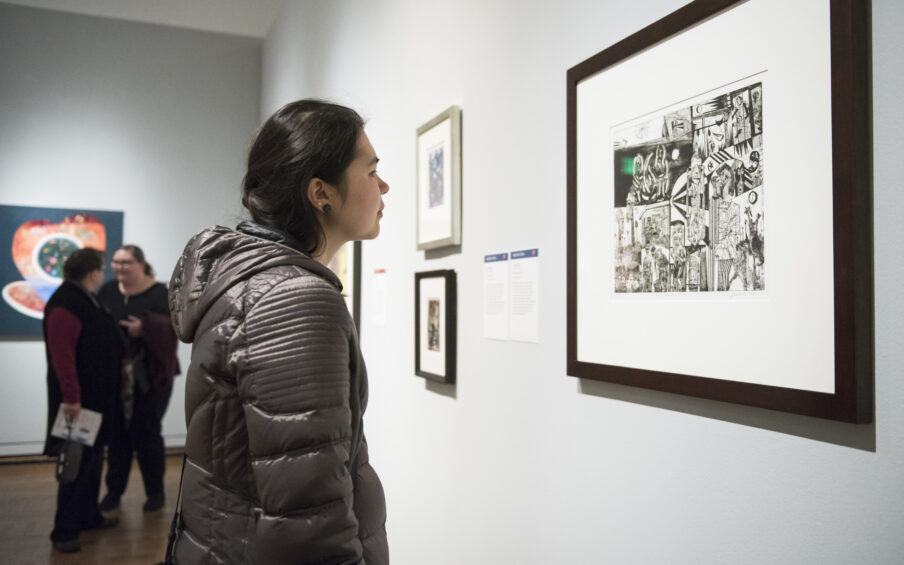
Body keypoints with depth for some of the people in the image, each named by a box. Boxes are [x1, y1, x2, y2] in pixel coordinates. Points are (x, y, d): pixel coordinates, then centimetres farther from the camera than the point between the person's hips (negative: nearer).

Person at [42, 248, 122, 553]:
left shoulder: (87, 299, 12)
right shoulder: (65, 304, -19)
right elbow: (62, 354, -26)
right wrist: (71, 397, -28)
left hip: (97, 396, 10)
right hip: (79, 399, -10)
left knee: (94, 457, 17)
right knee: (78, 462, -4)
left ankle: (89, 516, 30)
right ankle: (65, 531, 6)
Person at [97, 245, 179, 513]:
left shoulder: (160, 294, -6)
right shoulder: (107, 292, 9)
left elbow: (172, 327, -16)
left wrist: (145, 328, -30)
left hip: (149, 378, -4)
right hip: (113, 377, 4)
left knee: (147, 434, 2)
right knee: (116, 433, 10)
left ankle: (155, 491, 18)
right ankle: (114, 490, 25)